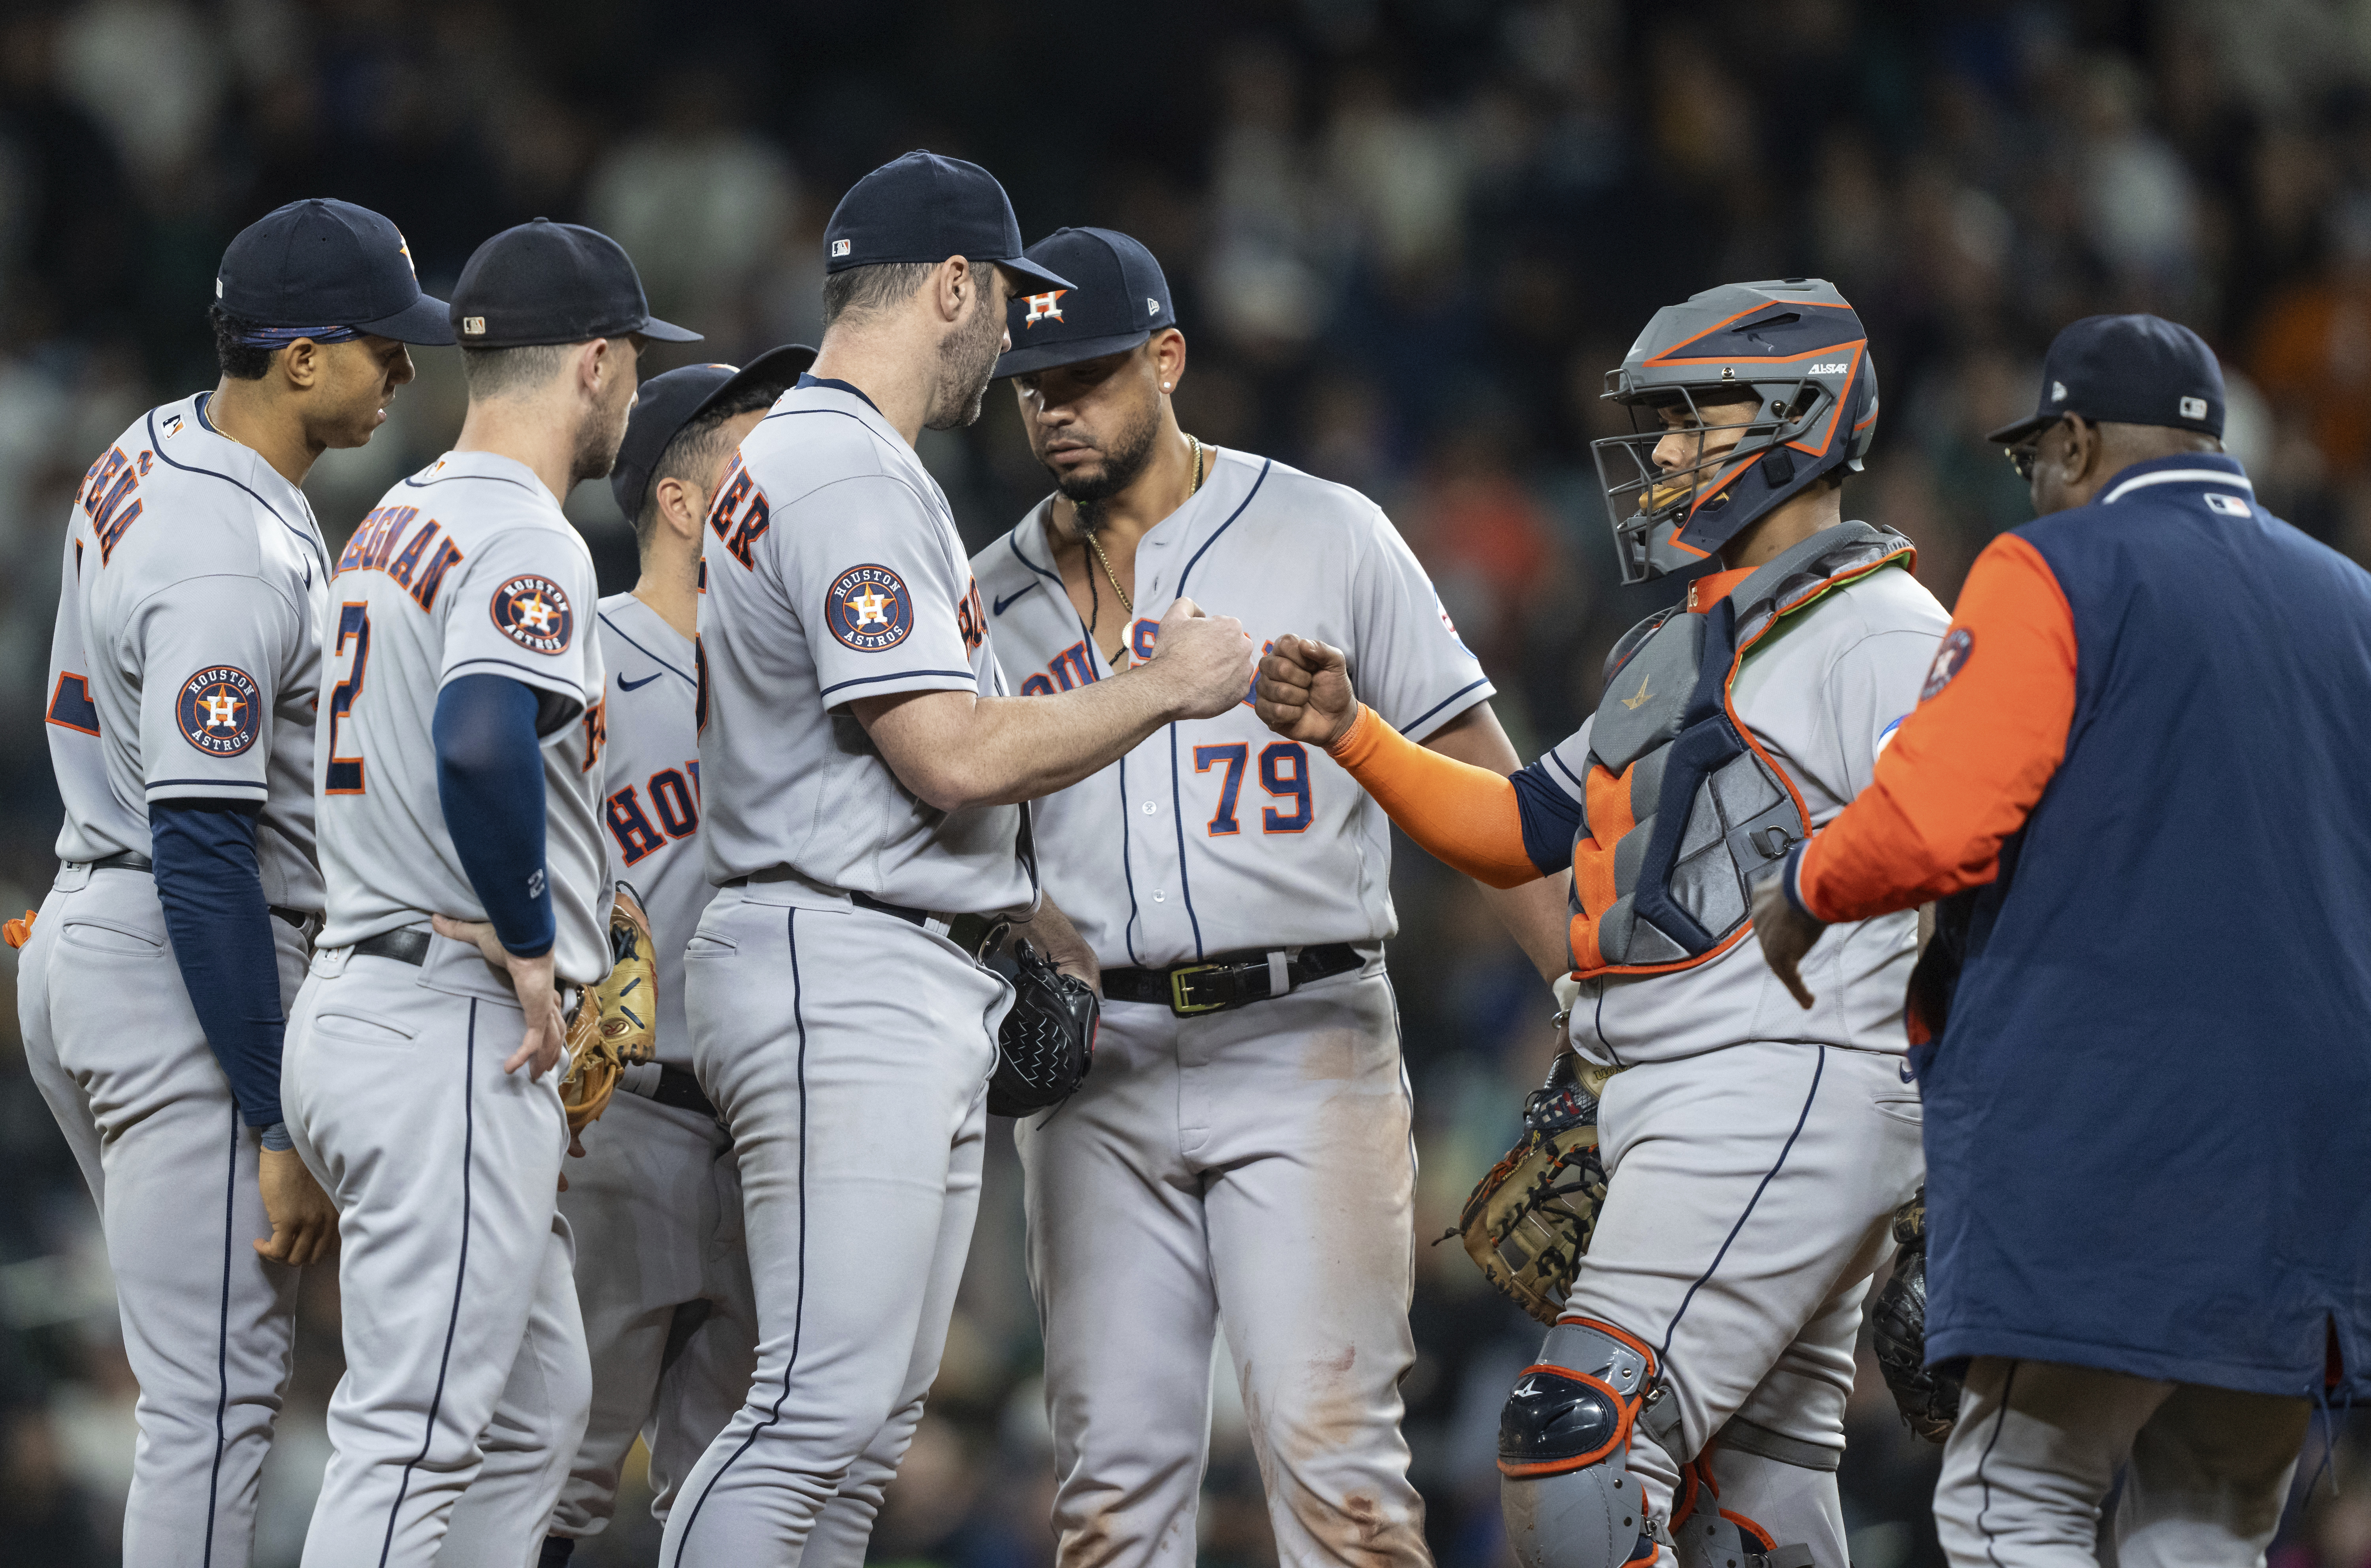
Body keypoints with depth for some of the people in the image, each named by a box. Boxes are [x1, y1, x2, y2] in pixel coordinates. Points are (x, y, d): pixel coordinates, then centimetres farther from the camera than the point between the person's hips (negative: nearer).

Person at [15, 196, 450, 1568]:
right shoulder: (234, 559, -22)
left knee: (229, 1363, 15)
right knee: (216, 1398, -9)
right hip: (182, 978, -10)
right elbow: (204, 853, -25)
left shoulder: (158, 452, 9)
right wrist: (280, 1131, -24)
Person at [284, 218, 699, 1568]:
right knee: (413, 1435, -11)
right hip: (459, 1033, -10)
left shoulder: (395, 526, 17)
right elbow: (482, 740, -31)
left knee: (538, 1408, 16)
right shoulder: (526, 541, -13)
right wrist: (534, 943, -19)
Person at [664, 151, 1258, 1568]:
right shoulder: (850, 477, -13)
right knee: (826, 1401, -16)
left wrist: (1039, 918, 25)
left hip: (926, 991, 11)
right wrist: (1165, 687, -9)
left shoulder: (801, 464, 21)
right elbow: (957, 757, -20)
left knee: (876, 1422, 10)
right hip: (848, 980, -11)